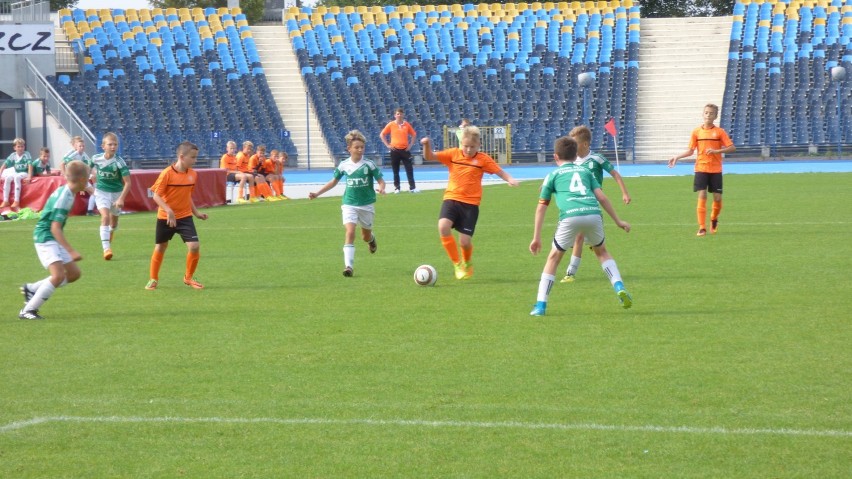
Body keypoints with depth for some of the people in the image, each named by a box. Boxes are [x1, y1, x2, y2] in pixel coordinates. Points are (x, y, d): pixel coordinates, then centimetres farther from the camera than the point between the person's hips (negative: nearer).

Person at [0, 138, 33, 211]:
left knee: (17, 177, -35)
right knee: (7, 178, -25)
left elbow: (30, 165, -21)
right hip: (16, 173, 4)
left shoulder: (27, 154, -11)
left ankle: (17, 201, -35)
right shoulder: (13, 155, -1)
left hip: (24, 173, -4)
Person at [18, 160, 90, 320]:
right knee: (58, 275, -22)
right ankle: (28, 310, -15)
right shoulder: (64, 197, -22)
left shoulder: (65, 192, 8)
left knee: (74, 273, 9)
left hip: (53, 240, 10)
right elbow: (55, 228, -26)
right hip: (45, 239, -10)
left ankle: (31, 289, 16)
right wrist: (71, 251, -29)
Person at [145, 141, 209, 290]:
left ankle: (189, 278, 10)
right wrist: (168, 210, -27)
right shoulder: (167, 173, -17)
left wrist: (196, 212, 12)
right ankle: (153, 279, 27)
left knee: (194, 246, -10)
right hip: (165, 217, -4)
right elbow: (156, 195, -17)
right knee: (160, 248, 10)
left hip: (185, 216, 4)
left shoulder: (193, 174, 0)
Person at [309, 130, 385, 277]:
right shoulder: (344, 165, -2)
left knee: (366, 236, 13)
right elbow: (334, 181, 12)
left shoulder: (369, 165, -9)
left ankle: (371, 239, 53)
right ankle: (349, 266, -20)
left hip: (367, 204, 0)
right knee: (350, 232, -19)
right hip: (349, 204, 0)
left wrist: (381, 188, -31)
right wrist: (317, 193, 9)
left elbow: (380, 180, -7)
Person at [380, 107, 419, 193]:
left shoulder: (406, 125, 3)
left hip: (405, 150, 1)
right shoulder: (391, 125, -1)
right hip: (395, 150, -1)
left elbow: (414, 135, 15)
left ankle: (412, 187, -1)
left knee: (409, 169, -3)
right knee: (395, 170, 5)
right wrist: (388, 145, -2)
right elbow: (382, 135, 4)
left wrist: (411, 145, 5)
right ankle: (396, 188, 13)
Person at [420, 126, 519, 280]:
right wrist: (427, 145, -18)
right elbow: (429, 156, 2)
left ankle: (467, 264, 30)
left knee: (465, 241, -7)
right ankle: (457, 263, -7)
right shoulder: (453, 154, 3)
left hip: (471, 203, -1)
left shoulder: (483, 159, 0)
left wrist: (510, 179, -22)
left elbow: (500, 172, -1)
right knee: (443, 226, -26)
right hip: (451, 198, 1)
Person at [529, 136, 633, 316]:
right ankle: (619, 287, 11)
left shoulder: (553, 175, 22)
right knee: (601, 251, 29)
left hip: (570, 216, -2)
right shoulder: (585, 171, 28)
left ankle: (540, 305, 10)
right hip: (593, 214, 2)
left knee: (554, 258, 14)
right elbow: (602, 197, 18)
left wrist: (536, 238, 22)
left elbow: (541, 207, 19)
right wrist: (618, 221, 24)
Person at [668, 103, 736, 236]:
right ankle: (702, 228, -7)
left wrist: (716, 151, -18)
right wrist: (677, 157, -3)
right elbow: (690, 151, 9)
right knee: (702, 196, -9)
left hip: (716, 170, 0)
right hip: (701, 169, 0)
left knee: (717, 198, 0)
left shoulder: (720, 132, 0)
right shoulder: (696, 132, 4)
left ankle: (714, 219, 30)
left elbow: (732, 148, -5)